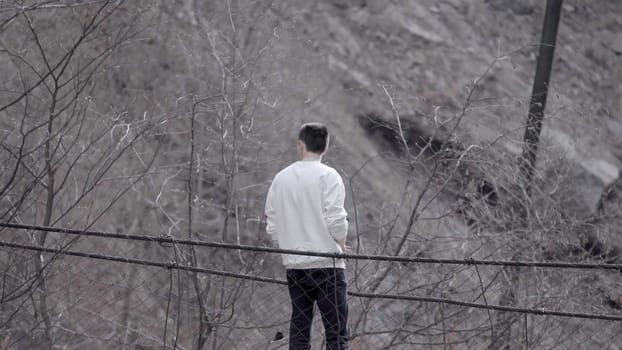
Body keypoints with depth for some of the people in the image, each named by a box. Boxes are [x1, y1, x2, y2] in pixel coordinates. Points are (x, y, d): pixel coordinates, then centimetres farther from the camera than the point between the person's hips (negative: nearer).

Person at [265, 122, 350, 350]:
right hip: (326, 263, -5)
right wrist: (341, 246, 5)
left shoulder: (281, 178, 8)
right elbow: (336, 221, -13)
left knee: (298, 331, 9)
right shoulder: (327, 176, -7)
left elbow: (272, 226, 8)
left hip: (293, 265, 5)